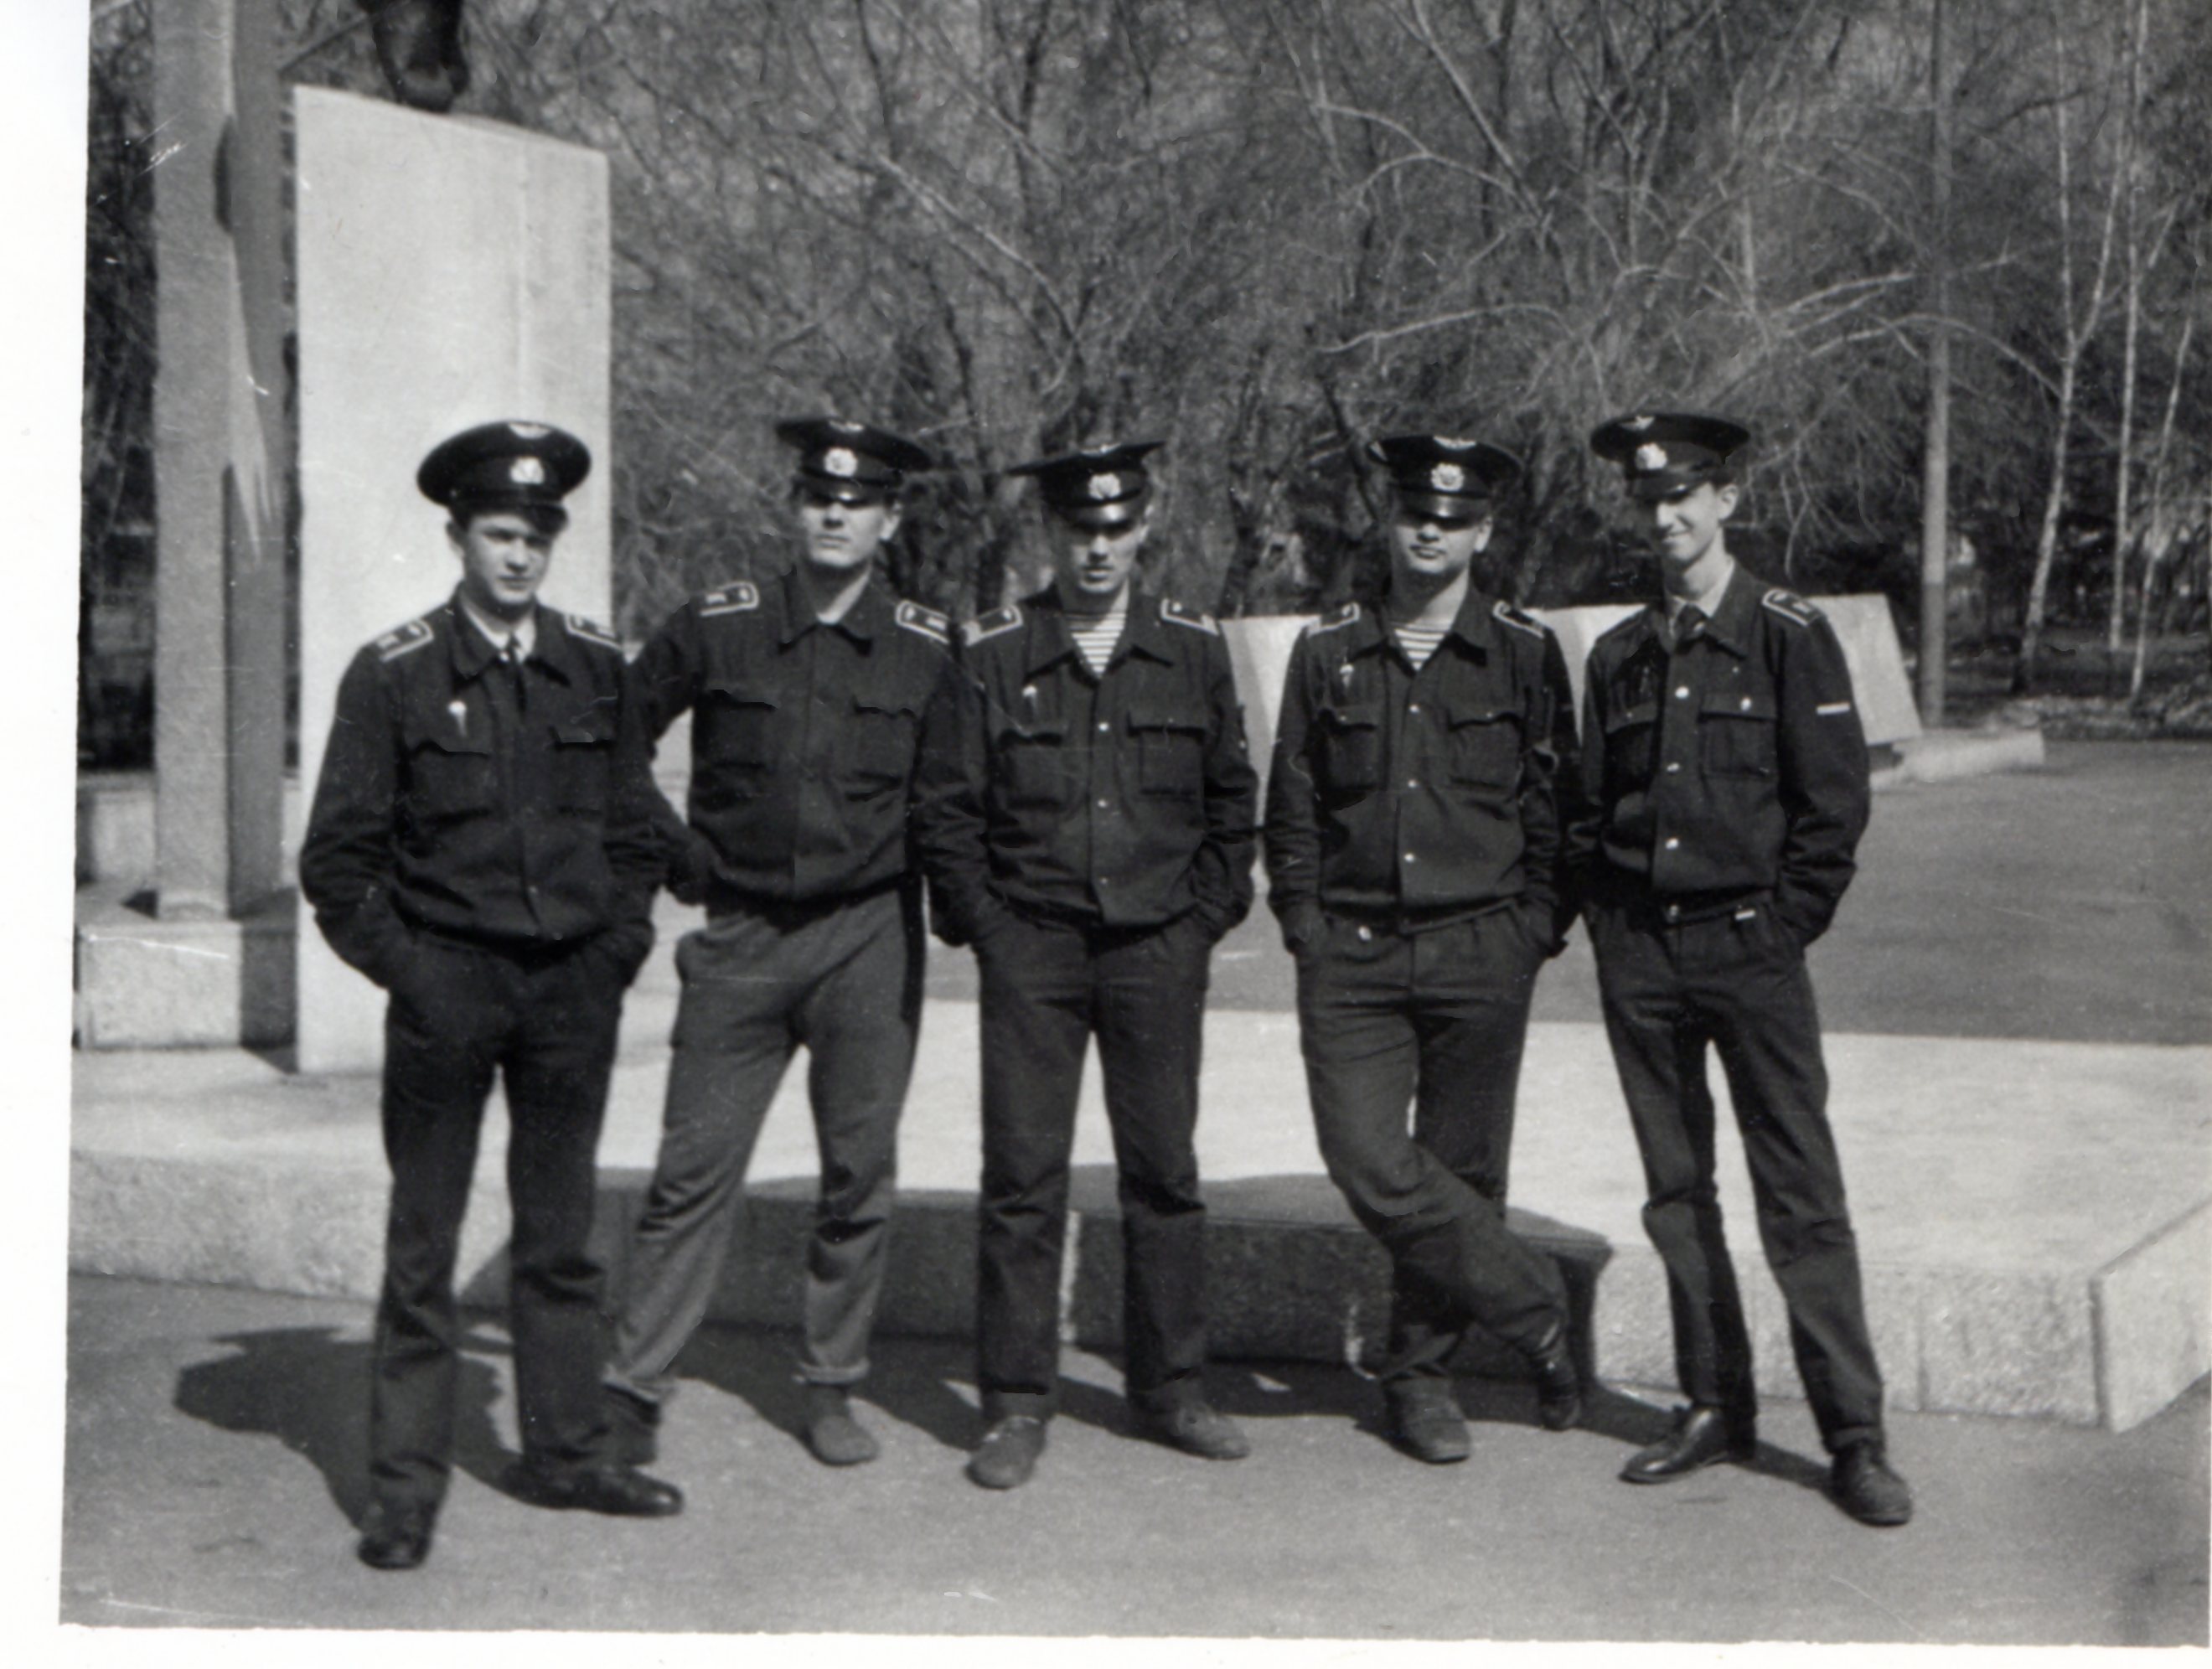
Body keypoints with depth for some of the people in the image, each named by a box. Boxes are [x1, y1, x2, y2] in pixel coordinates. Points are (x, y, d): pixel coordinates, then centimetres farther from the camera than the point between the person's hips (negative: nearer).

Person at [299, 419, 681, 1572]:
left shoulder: (595, 668, 7)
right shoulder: (394, 674, -3)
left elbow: (633, 827, 15)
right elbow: (337, 858, 0)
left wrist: (621, 945, 5)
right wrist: (400, 966, -6)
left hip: (574, 988, 3)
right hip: (447, 986, -3)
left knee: (559, 1237, 12)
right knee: (421, 1249, 2)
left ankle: (566, 1452, 23)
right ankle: (405, 1488, 9)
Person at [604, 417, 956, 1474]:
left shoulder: (929, 650, 1)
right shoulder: (715, 628, 0)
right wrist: (670, 853, 6)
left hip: (869, 939, 1)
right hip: (739, 935, 0)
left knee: (861, 1174, 5)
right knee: (694, 1167, -1)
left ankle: (831, 1391, 19)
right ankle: (633, 1388, 8)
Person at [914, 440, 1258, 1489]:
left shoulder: (1193, 648, 6)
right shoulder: (991, 655, 0)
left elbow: (1231, 800, 13)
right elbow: (945, 808, 4)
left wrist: (1207, 913, 6)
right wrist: (984, 925, -1)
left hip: (1159, 949, 2)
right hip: (1030, 945, -1)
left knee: (1163, 1170, 7)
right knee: (1023, 1176, -2)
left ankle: (1170, 1390, 19)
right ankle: (1017, 1404, 8)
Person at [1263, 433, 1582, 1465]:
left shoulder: (1525, 655, 4)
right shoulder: (1327, 653, 8)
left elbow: (1551, 809, 7)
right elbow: (1292, 808, 12)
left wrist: (1531, 936, -1)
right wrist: (1307, 929, 5)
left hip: (1479, 953, -1)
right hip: (1352, 954, 1)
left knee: (1461, 1166, 5)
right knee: (1367, 1160, -12)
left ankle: (1420, 1368, 23)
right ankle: (1536, 1314, 5)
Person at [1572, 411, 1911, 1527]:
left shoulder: (1787, 635, -2)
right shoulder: (1618, 654, 11)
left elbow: (1837, 800, -4)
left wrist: (1783, 924, -6)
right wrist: (1607, 920, 7)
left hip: (1750, 943, -4)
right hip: (1639, 951, 5)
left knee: (1800, 1191, -5)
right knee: (1675, 1188, 9)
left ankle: (1854, 1437, 1)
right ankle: (1715, 1409, 19)